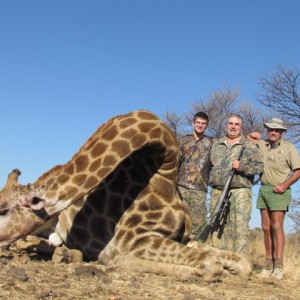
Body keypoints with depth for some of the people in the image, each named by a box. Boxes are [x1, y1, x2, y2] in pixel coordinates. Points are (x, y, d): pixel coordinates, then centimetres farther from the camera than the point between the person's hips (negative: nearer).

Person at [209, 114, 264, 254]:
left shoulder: (249, 146, 7)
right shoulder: (216, 145, 19)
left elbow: (259, 166, 1)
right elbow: (210, 164, 26)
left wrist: (243, 167, -14)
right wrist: (212, 179, 13)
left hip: (240, 191, -4)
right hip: (217, 192, 4)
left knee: (240, 226, -9)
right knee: (218, 226, 4)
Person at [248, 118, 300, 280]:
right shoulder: (261, 145, 13)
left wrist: (285, 184, -13)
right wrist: (252, 137, 6)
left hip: (279, 191, -4)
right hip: (263, 189, 4)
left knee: (276, 226, -11)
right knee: (266, 227, 3)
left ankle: (278, 265, -10)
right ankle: (268, 263, 6)